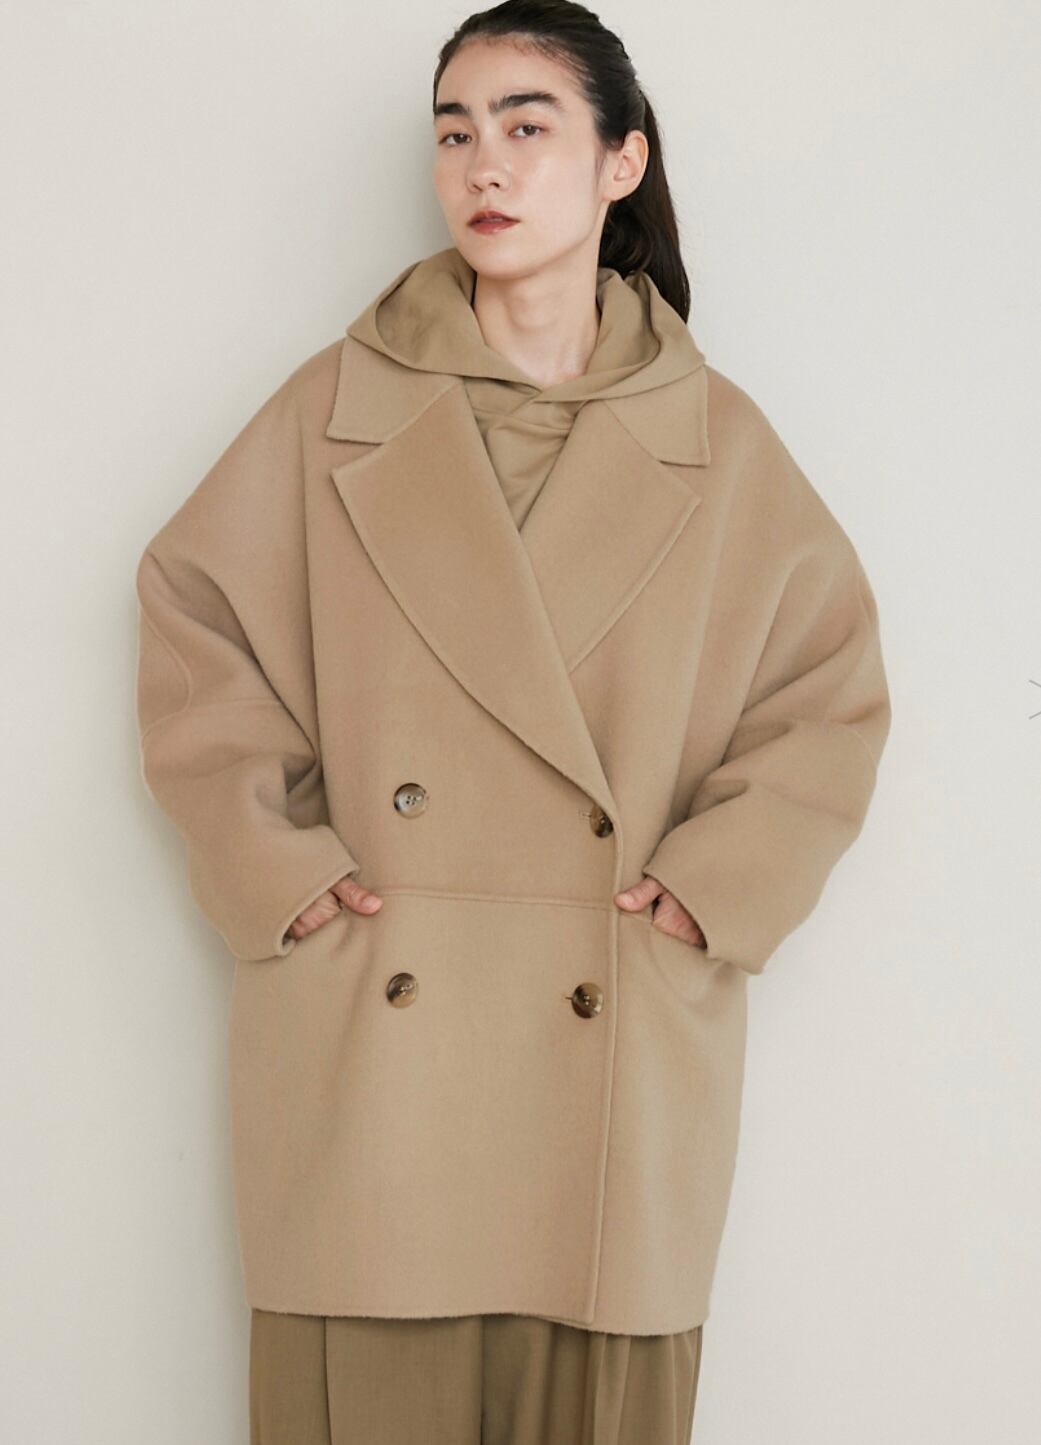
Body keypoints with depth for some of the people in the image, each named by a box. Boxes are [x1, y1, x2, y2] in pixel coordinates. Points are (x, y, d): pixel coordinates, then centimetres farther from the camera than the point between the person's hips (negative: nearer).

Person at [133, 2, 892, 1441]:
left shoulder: (721, 443, 4)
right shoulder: (341, 406, 2)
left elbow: (834, 690, 9)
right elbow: (192, 620, 7)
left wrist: (717, 887, -3)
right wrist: (277, 865, -4)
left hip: (620, 1051, 1)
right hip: (369, 1048, 0)